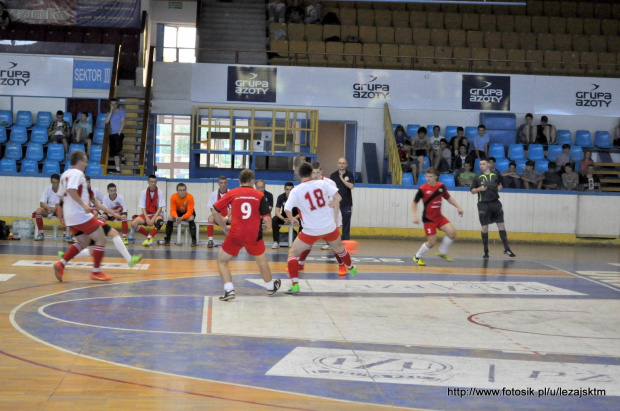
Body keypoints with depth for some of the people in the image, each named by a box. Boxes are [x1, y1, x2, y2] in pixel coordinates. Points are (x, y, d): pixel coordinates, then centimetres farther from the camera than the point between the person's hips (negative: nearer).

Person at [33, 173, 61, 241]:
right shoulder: (47, 189, -6)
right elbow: (41, 203, -12)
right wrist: (48, 208, -34)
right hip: (48, 209, 1)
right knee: (38, 211, -29)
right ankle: (41, 234, -20)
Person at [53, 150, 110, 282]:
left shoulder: (65, 174, 15)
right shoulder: (77, 173, -13)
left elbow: (61, 195, 22)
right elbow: (71, 190, -29)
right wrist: (83, 204, -30)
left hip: (70, 215, 10)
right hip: (80, 215, -10)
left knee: (83, 243, 20)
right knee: (101, 239, -1)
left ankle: (61, 264, 7)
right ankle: (96, 272, 0)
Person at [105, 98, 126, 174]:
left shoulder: (121, 111, 5)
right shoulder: (109, 113, 19)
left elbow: (123, 123, -2)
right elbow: (106, 122, 1)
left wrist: (119, 132, -12)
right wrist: (111, 112, -3)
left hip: (118, 134, -5)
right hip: (111, 134, 5)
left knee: (117, 150, -17)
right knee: (114, 153, 1)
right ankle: (117, 168, 2)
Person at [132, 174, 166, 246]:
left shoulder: (160, 193, -7)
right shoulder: (144, 193, -4)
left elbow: (160, 208, -10)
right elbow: (142, 208, -5)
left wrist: (153, 219, -22)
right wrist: (147, 219, -20)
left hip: (157, 214, -2)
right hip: (146, 214, 3)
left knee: (160, 221, -39)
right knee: (133, 224, -23)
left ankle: (149, 238, -21)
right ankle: (150, 236, -2)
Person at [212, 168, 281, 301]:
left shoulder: (231, 193, 2)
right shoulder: (260, 195, 1)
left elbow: (215, 211, 1)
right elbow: (267, 219, -4)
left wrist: (224, 227, 11)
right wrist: (266, 227, 18)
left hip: (235, 235, -1)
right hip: (254, 235, 1)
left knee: (222, 261, 15)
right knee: (262, 261, 26)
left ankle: (229, 290, -1)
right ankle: (270, 287, 45)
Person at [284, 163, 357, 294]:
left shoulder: (296, 191, -9)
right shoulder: (321, 183, -3)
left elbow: (287, 209, -16)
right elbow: (338, 197, -7)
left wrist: (293, 220, 4)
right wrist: (328, 207, 9)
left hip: (312, 230, -3)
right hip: (329, 227, 3)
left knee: (293, 253, 9)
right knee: (338, 248, 32)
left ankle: (295, 285, -5)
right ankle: (351, 268, 56)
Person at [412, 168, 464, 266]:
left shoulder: (441, 186, -1)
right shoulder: (422, 189, -13)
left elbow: (448, 198, 15)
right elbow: (414, 203, -6)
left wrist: (458, 206, 6)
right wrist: (415, 215, -19)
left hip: (439, 216, 5)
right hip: (428, 218, -5)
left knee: (452, 232, -11)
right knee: (431, 242, -6)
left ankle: (442, 252, 12)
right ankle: (417, 257, 18)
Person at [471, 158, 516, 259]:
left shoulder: (496, 175, 7)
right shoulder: (478, 177, 3)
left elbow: (500, 184, 26)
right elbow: (472, 191, 6)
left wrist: (499, 187, 4)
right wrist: (479, 189, -12)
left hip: (495, 203, 2)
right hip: (483, 204, -2)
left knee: (501, 225, 2)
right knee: (484, 228, 0)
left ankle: (506, 249, 9)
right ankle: (486, 251, 9)